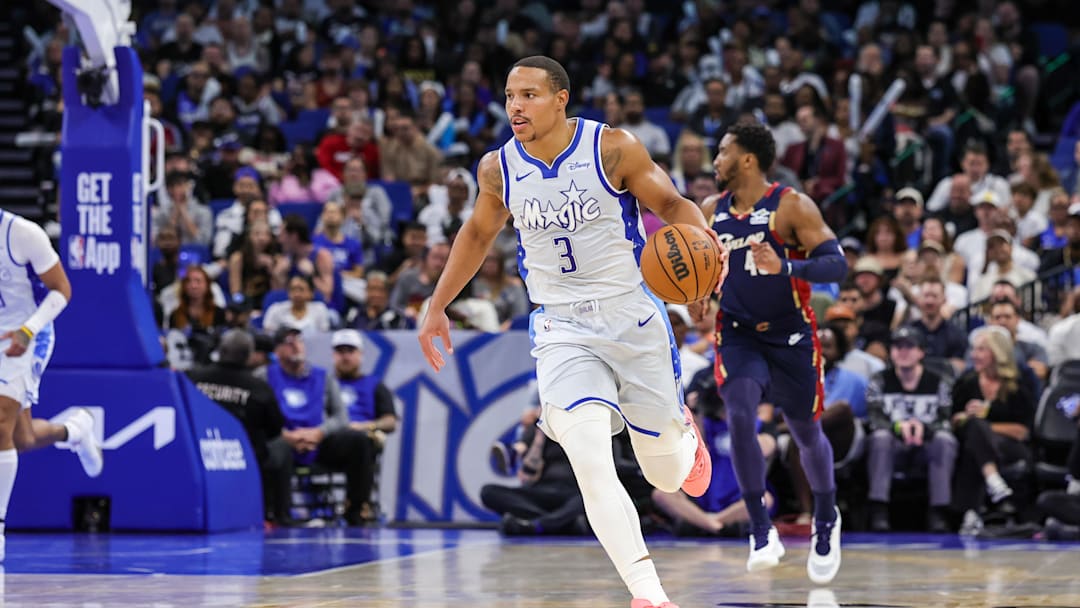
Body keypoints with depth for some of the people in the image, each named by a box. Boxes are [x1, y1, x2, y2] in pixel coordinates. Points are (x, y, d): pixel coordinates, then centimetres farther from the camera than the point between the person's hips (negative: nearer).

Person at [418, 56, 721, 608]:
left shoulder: (613, 149, -10)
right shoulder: (499, 169, 1)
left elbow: (670, 204, -2)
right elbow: (478, 234, 19)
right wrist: (437, 307, 20)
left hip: (633, 319, -1)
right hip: (562, 330, 1)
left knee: (666, 475, 8)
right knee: (591, 466, -22)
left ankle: (682, 431, 47)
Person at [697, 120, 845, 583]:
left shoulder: (792, 207, -16)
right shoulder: (710, 211, -1)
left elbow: (836, 264, -23)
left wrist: (786, 267, -39)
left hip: (791, 337, -2)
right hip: (738, 333, 2)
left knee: (807, 434, 11)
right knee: (739, 415, -22)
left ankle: (826, 519, 39)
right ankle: (761, 532, -15)